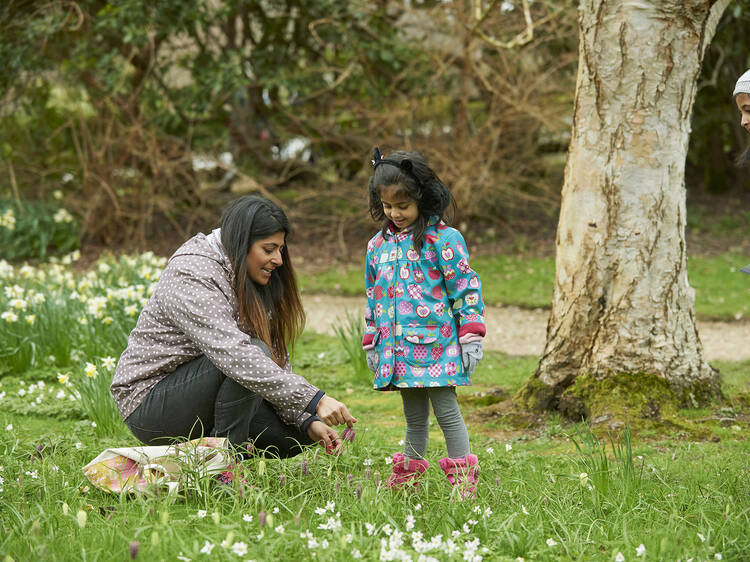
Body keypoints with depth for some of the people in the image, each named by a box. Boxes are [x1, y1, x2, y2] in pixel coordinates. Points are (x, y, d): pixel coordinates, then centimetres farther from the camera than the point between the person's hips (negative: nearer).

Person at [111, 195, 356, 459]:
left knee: (295, 435, -5)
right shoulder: (191, 278, -23)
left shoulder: (249, 284, 7)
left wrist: (307, 422, -11)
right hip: (149, 405, -9)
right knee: (252, 354, -29)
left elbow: (275, 359, 5)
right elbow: (236, 356, -36)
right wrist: (314, 400, -40)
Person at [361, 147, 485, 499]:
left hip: (436, 344, -5)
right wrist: (371, 344, 19)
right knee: (414, 417, 12)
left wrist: (471, 337, -9)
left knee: (446, 410, -4)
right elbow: (373, 296, 20)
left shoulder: (443, 240, -6)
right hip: (398, 348, 5)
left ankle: (463, 478, 3)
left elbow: (466, 289, -5)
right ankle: (409, 474, 19)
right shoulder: (378, 245, 12)